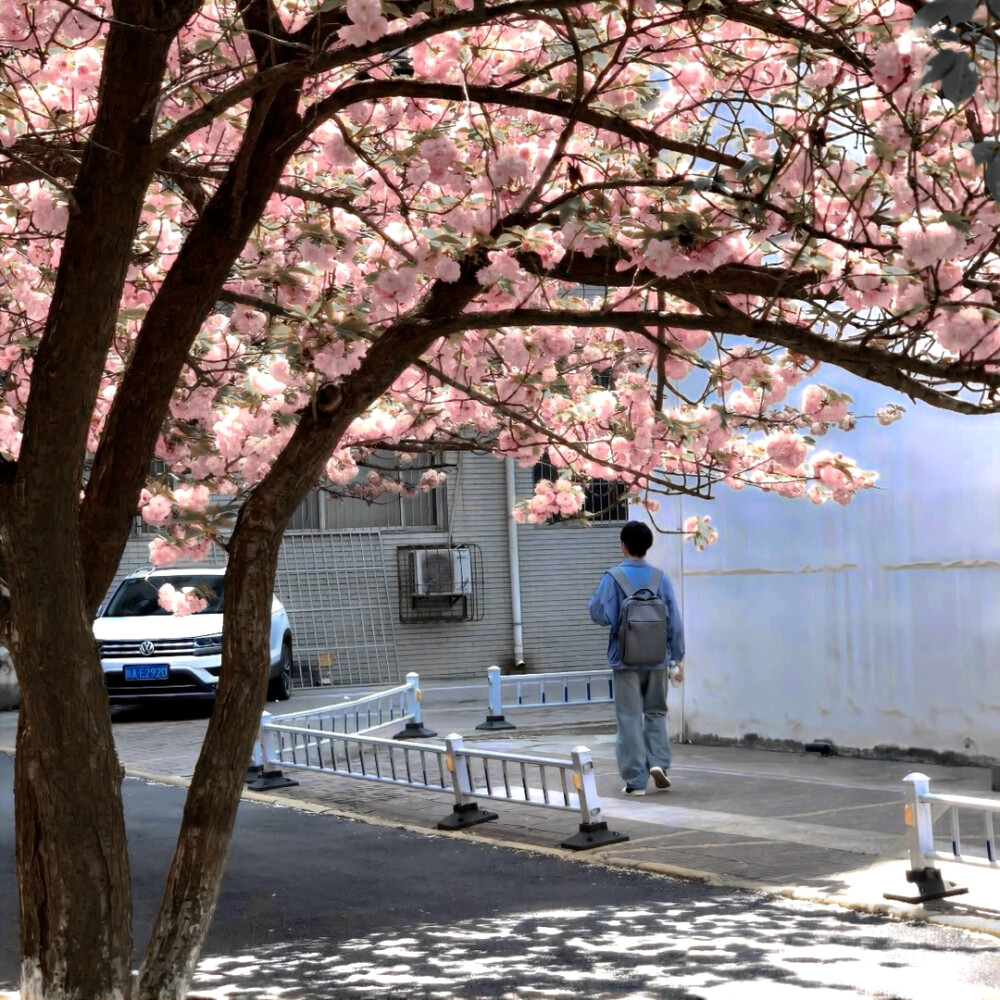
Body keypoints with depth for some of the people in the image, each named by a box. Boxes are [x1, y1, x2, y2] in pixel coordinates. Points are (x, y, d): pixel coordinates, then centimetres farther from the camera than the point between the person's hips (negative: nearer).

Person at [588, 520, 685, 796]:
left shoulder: (613, 578, -9)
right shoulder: (660, 577, 0)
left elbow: (601, 615, -12)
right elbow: (674, 620, 1)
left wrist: (595, 598, 9)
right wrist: (678, 657, 7)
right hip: (656, 659, 2)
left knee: (630, 718, 4)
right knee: (655, 712, 19)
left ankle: (635, 780, 3)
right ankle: (658, 761, 0)